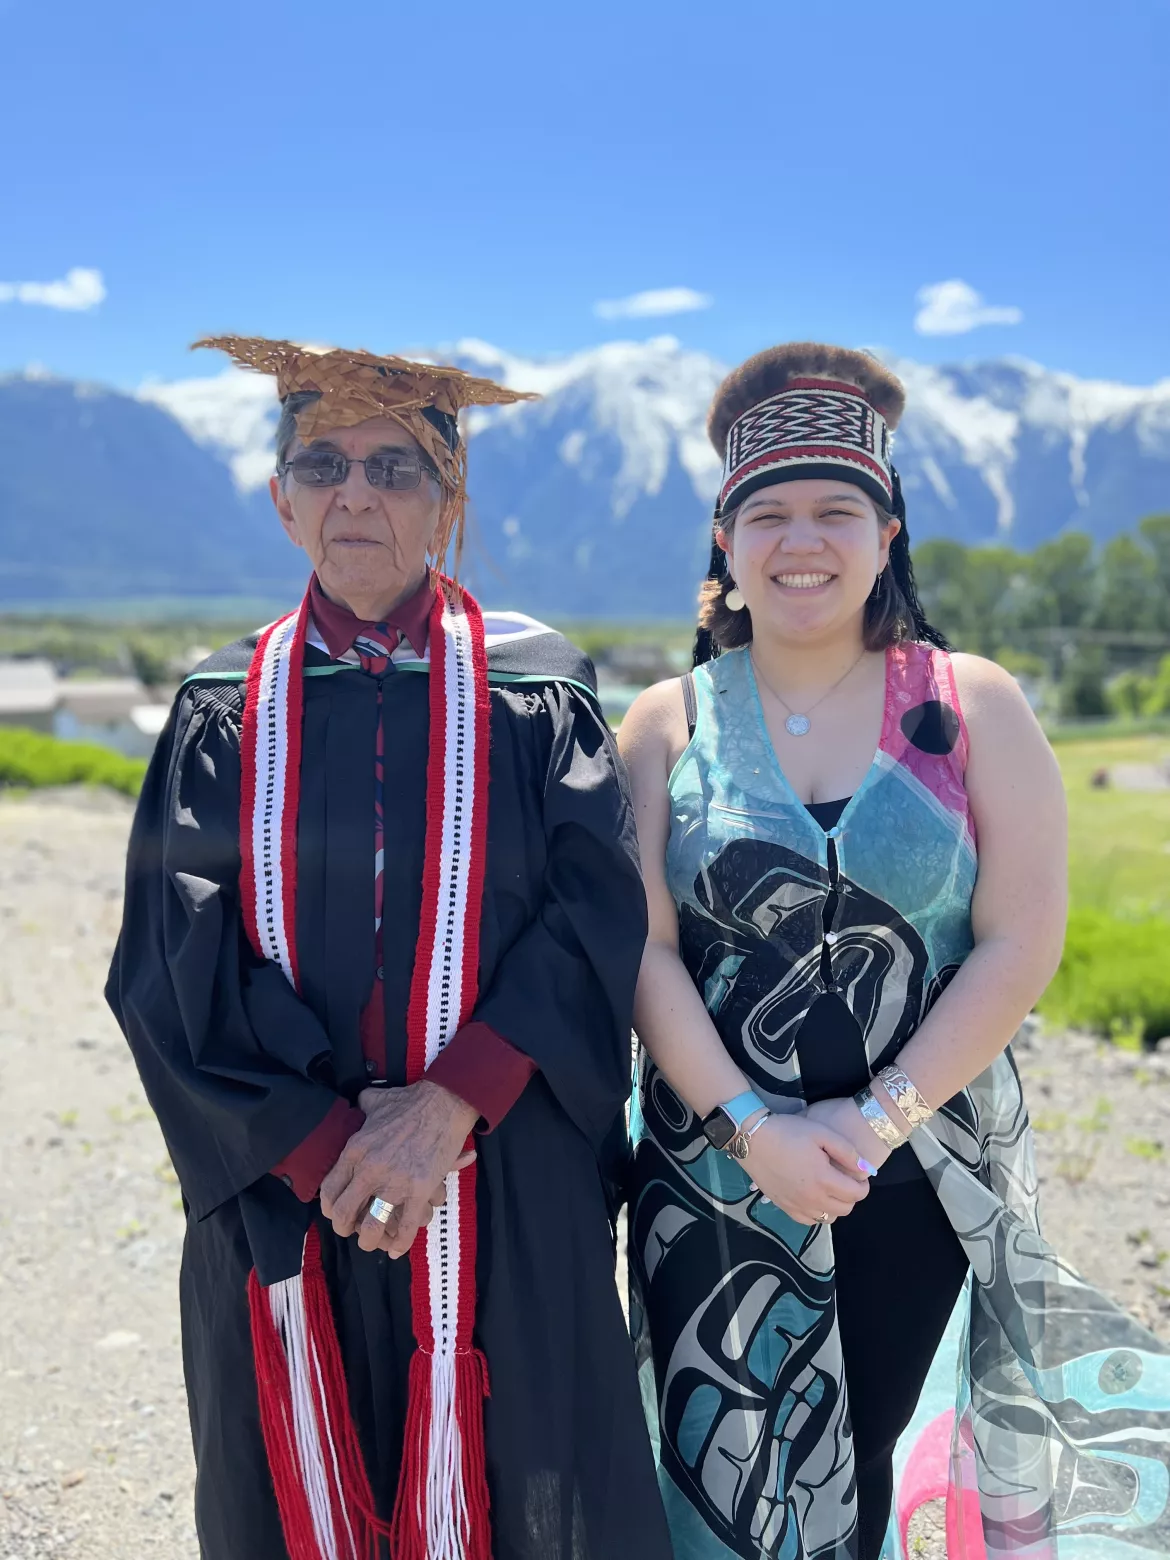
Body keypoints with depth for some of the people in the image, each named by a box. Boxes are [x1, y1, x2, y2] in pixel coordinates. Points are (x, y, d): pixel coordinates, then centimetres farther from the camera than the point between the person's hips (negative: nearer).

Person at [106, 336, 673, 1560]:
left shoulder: (537, 691, -1)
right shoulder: (224, 713, 3)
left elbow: (595, 921, -9)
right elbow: (172, 966, -5)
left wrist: (450, 1107, -18)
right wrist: (321, 1143, -14)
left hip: (506, 1196, -1)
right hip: (280, 1195, 2)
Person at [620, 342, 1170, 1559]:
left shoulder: (972, 706, -3)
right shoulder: (667, 724, 0)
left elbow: (1021, 943, -7)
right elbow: (645, 952, -6)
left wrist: (877, 1118, -14)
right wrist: (750, 1125, -16)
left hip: (924, 1178, 0)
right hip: (715, 1180, 0)